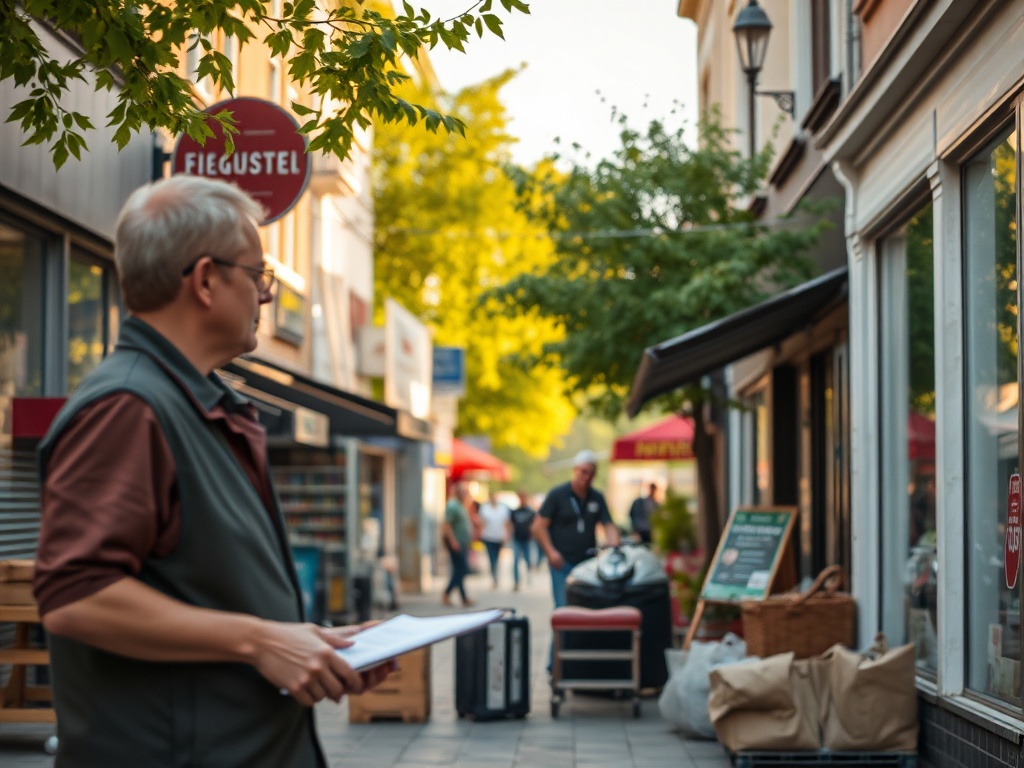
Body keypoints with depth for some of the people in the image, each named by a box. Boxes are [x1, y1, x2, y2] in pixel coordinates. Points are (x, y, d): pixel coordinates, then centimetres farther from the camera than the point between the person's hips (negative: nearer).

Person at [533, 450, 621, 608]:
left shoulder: (597, 498, 12)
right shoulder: (557, 494, -1)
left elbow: (608, 525, 7)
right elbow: (539, 526, -3)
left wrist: (614, 546, -14)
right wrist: (550, 552, -14)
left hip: (589, 563, 4)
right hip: (562, 563, -4)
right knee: (564, 608, -11)